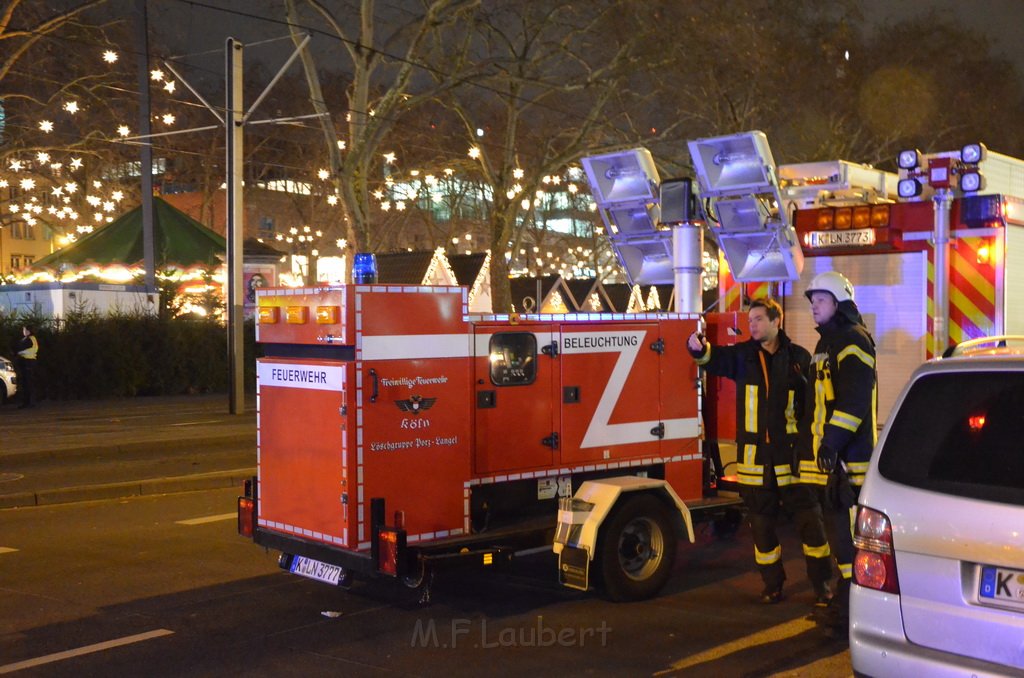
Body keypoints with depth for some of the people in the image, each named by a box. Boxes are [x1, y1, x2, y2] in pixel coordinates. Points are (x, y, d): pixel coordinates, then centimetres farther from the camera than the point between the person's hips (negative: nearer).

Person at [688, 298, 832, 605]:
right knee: (762, 525, 10)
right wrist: (698, 348, -37)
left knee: (810, 521, 3)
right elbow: (716, 358, -14)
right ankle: (773, 584, 24)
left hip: (792, 456, -2)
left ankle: (822, 585, 15)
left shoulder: (799, 357, 1)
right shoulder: (742, 355, 5)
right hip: (755, 458, 2)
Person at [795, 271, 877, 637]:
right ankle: (842, 603, 26)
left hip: (849, 456, -11)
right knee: (840, 528, 16)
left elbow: (854, 398, -21)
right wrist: (813, 441, 24)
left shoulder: (852, 340, -10)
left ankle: (852, 613, -5)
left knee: (849, 532, -9)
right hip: (831, 456, 11)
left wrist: (834, 441, -26)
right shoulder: (828, 343, 22)